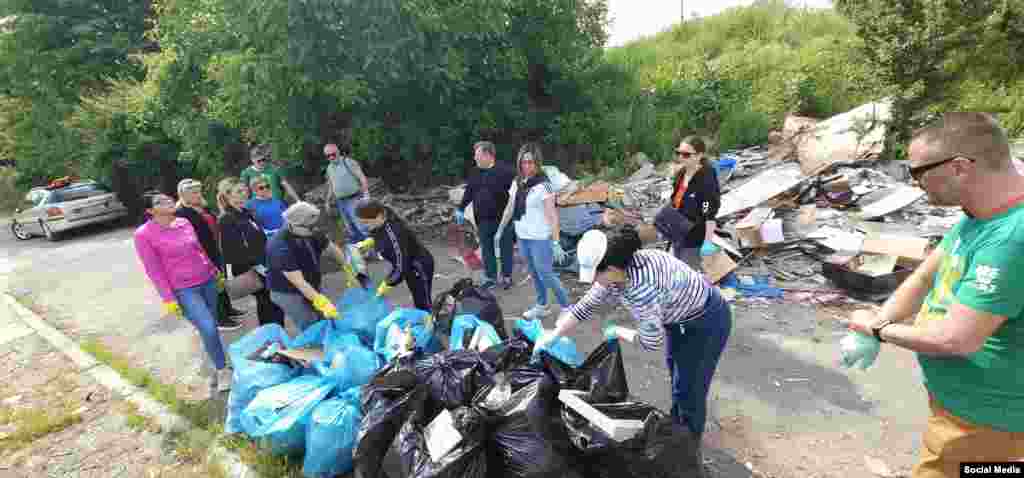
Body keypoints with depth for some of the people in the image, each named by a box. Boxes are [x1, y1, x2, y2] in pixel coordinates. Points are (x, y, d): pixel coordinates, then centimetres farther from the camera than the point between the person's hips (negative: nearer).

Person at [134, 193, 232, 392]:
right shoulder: (144, 234, -9)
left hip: (208, 280, 5)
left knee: (211, 327, 11)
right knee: (208, 329, -12)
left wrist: (215, 271, 18)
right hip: (184, 290, -5)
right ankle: (222, 370, 7)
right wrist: (168, 298, -10)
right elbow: (153, 269, -8)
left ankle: (219, 368, 26)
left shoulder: (184, 222, 5)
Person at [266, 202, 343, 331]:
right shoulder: (280, 247, -30)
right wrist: (323, 304, -36)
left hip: (312, 288, 7)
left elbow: (333, 248, 6)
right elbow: (298, 282, -32)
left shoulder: (311, 232, -9)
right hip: (288, 293, -6)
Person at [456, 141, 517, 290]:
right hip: (483, 220, 5)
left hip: (503, 219, -5)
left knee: (505, 249, 8)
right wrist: (461, 209, 18)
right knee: (487, 250, 12)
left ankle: (507, 277, 24)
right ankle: (490, 278, 25)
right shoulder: (476, 174, 9)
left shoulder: (505, 171, -11)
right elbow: (468, 193, 18)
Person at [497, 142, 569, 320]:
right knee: (534, 274, 17)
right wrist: (500, 230, 15)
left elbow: (552, 215, -18)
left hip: (540, 238, -6)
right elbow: (510, 208, 14)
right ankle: (542, 306, 32)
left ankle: (567, 307, 16)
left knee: (546, 274, -1)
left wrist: (556, 242, -21)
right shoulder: (517, 183, 5)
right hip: (522, 237, 7)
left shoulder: (543, 185, -15)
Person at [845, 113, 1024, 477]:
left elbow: (955, 339, -31)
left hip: (980, 416, -8)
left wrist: (878, 328, -14)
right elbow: (925, 276, 5)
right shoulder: (980, 214, -1)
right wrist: (873, 328, -6)